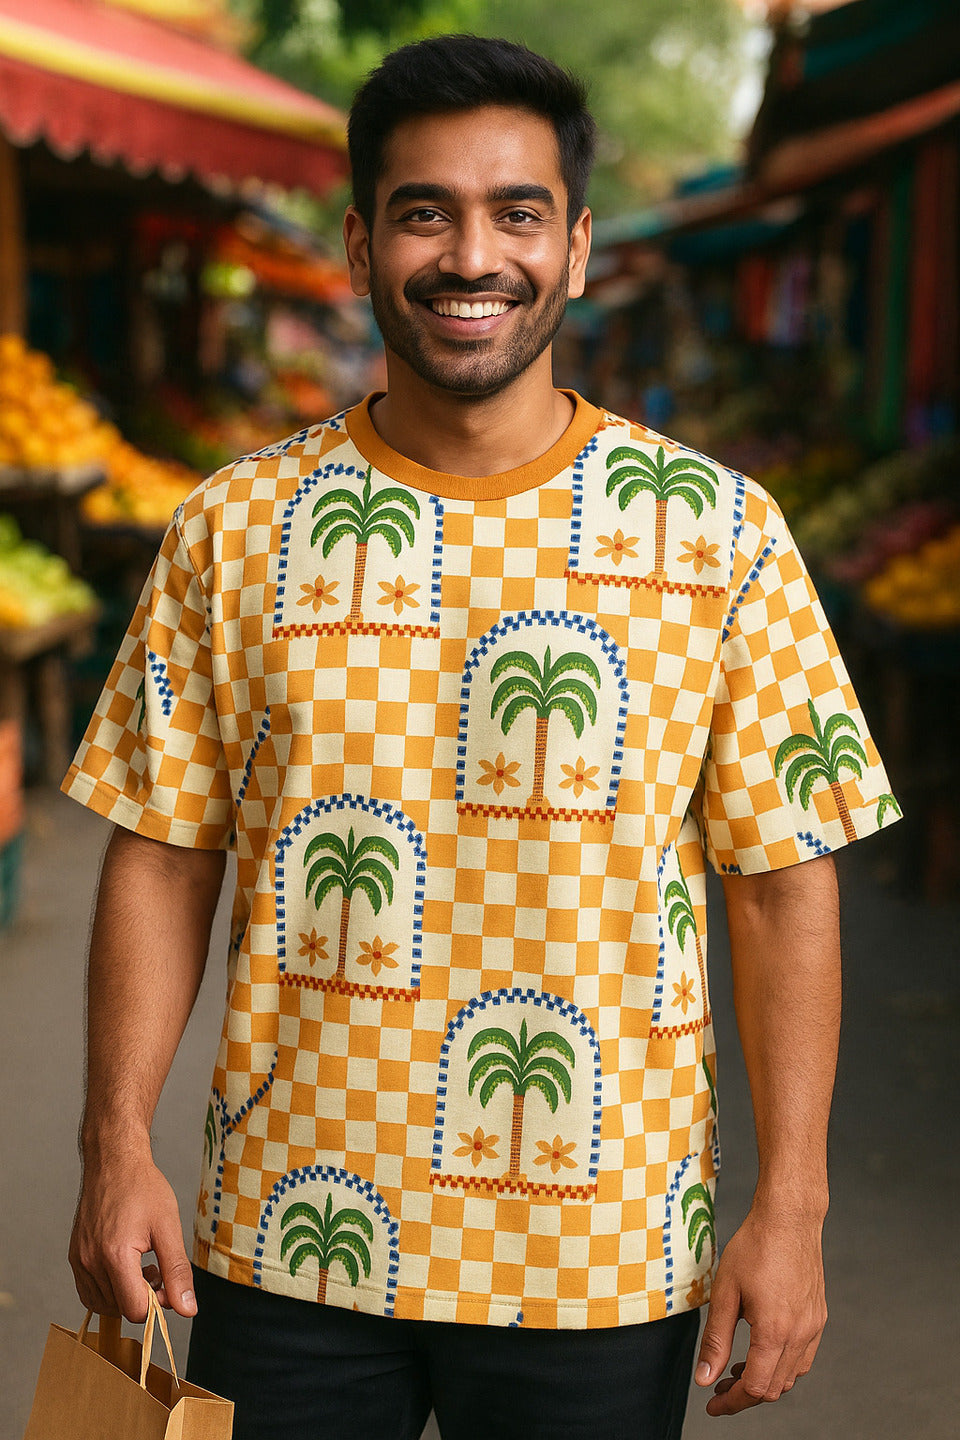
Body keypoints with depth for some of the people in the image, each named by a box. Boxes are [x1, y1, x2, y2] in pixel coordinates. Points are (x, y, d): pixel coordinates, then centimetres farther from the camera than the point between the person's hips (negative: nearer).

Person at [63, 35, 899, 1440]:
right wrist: (118, 1147, -5)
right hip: (290, 1246, 1)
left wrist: (790, 1211, -6)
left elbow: (784, 885, -3)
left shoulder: (722, 533, -3)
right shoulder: (236, 529, 1)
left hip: (604, 1258, -1)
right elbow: (164, 855, 3)